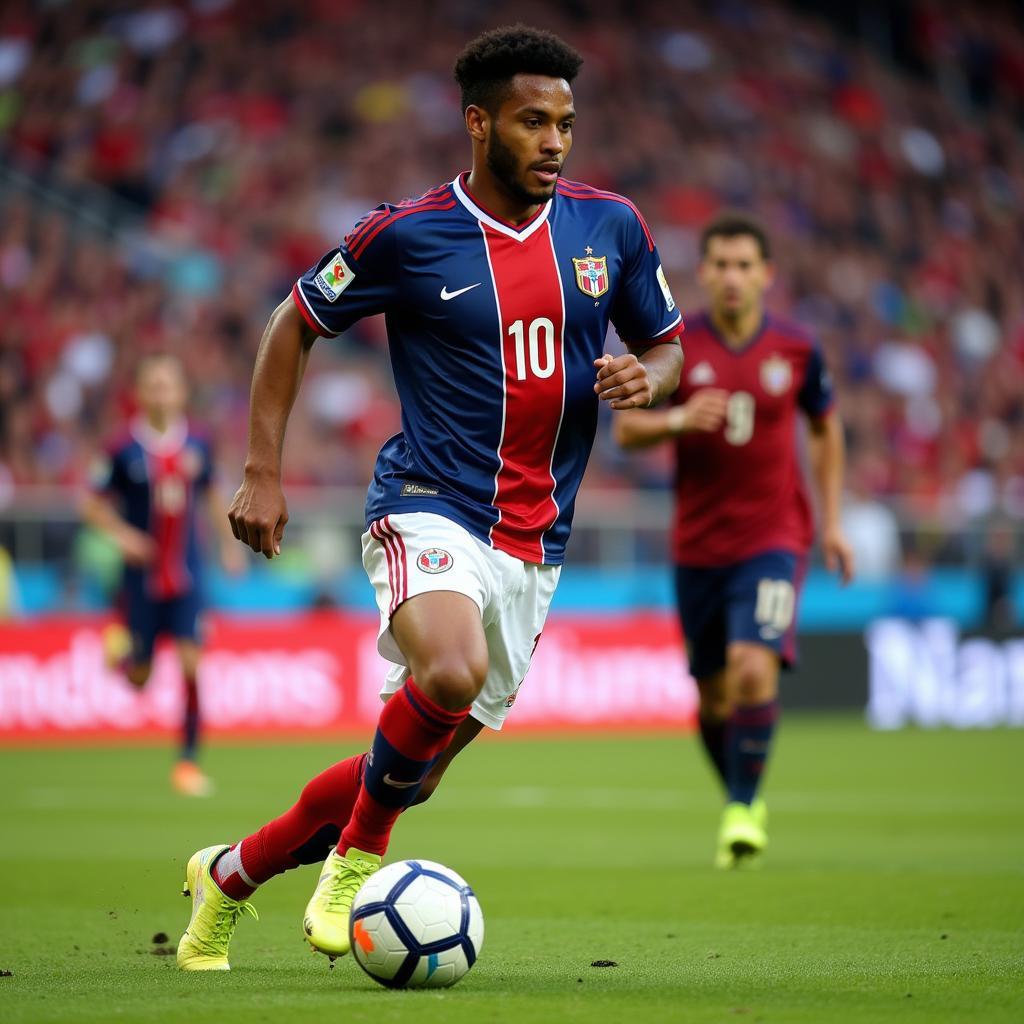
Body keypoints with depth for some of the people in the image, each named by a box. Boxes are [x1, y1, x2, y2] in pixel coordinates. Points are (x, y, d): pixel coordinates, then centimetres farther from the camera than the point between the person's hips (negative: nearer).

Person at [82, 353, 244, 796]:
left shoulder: (196, 446, 0)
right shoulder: (126, 451, -10)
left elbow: (212, 495, 17)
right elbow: (92, 504, -2)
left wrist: (229, 543, 9)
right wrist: (122, 534, -17)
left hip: (186, 574, 2)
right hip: (143, 573, -2)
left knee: (192, 663, -11)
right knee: (139, 679, 6)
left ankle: (188, 760, -3)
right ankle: (118, 645, 43)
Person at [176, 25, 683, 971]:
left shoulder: (610, 227, 5)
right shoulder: (406, 236, -6)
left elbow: (667, 344, 17)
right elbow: (295, 325, 6)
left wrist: (647, 378, -8)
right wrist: (263, 471, -1)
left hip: (535, 542, 5)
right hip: (431, 509, -5)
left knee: (410, 773, 8)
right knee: (451, 673, -36)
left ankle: (230, 875, 30)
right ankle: (360, 859, -11)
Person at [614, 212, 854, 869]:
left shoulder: (797, 350, -1)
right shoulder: (675, 346, -3)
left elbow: (826, 428, 14)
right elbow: (626, 428, 0)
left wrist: (832, 521, 10)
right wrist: (678, 420, -21)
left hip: (773, 538, -1)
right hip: (698, 544, 2)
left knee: (754, 668, -21)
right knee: (714, 693, 9)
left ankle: (743, 809, -9)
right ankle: (742, 797, 32)